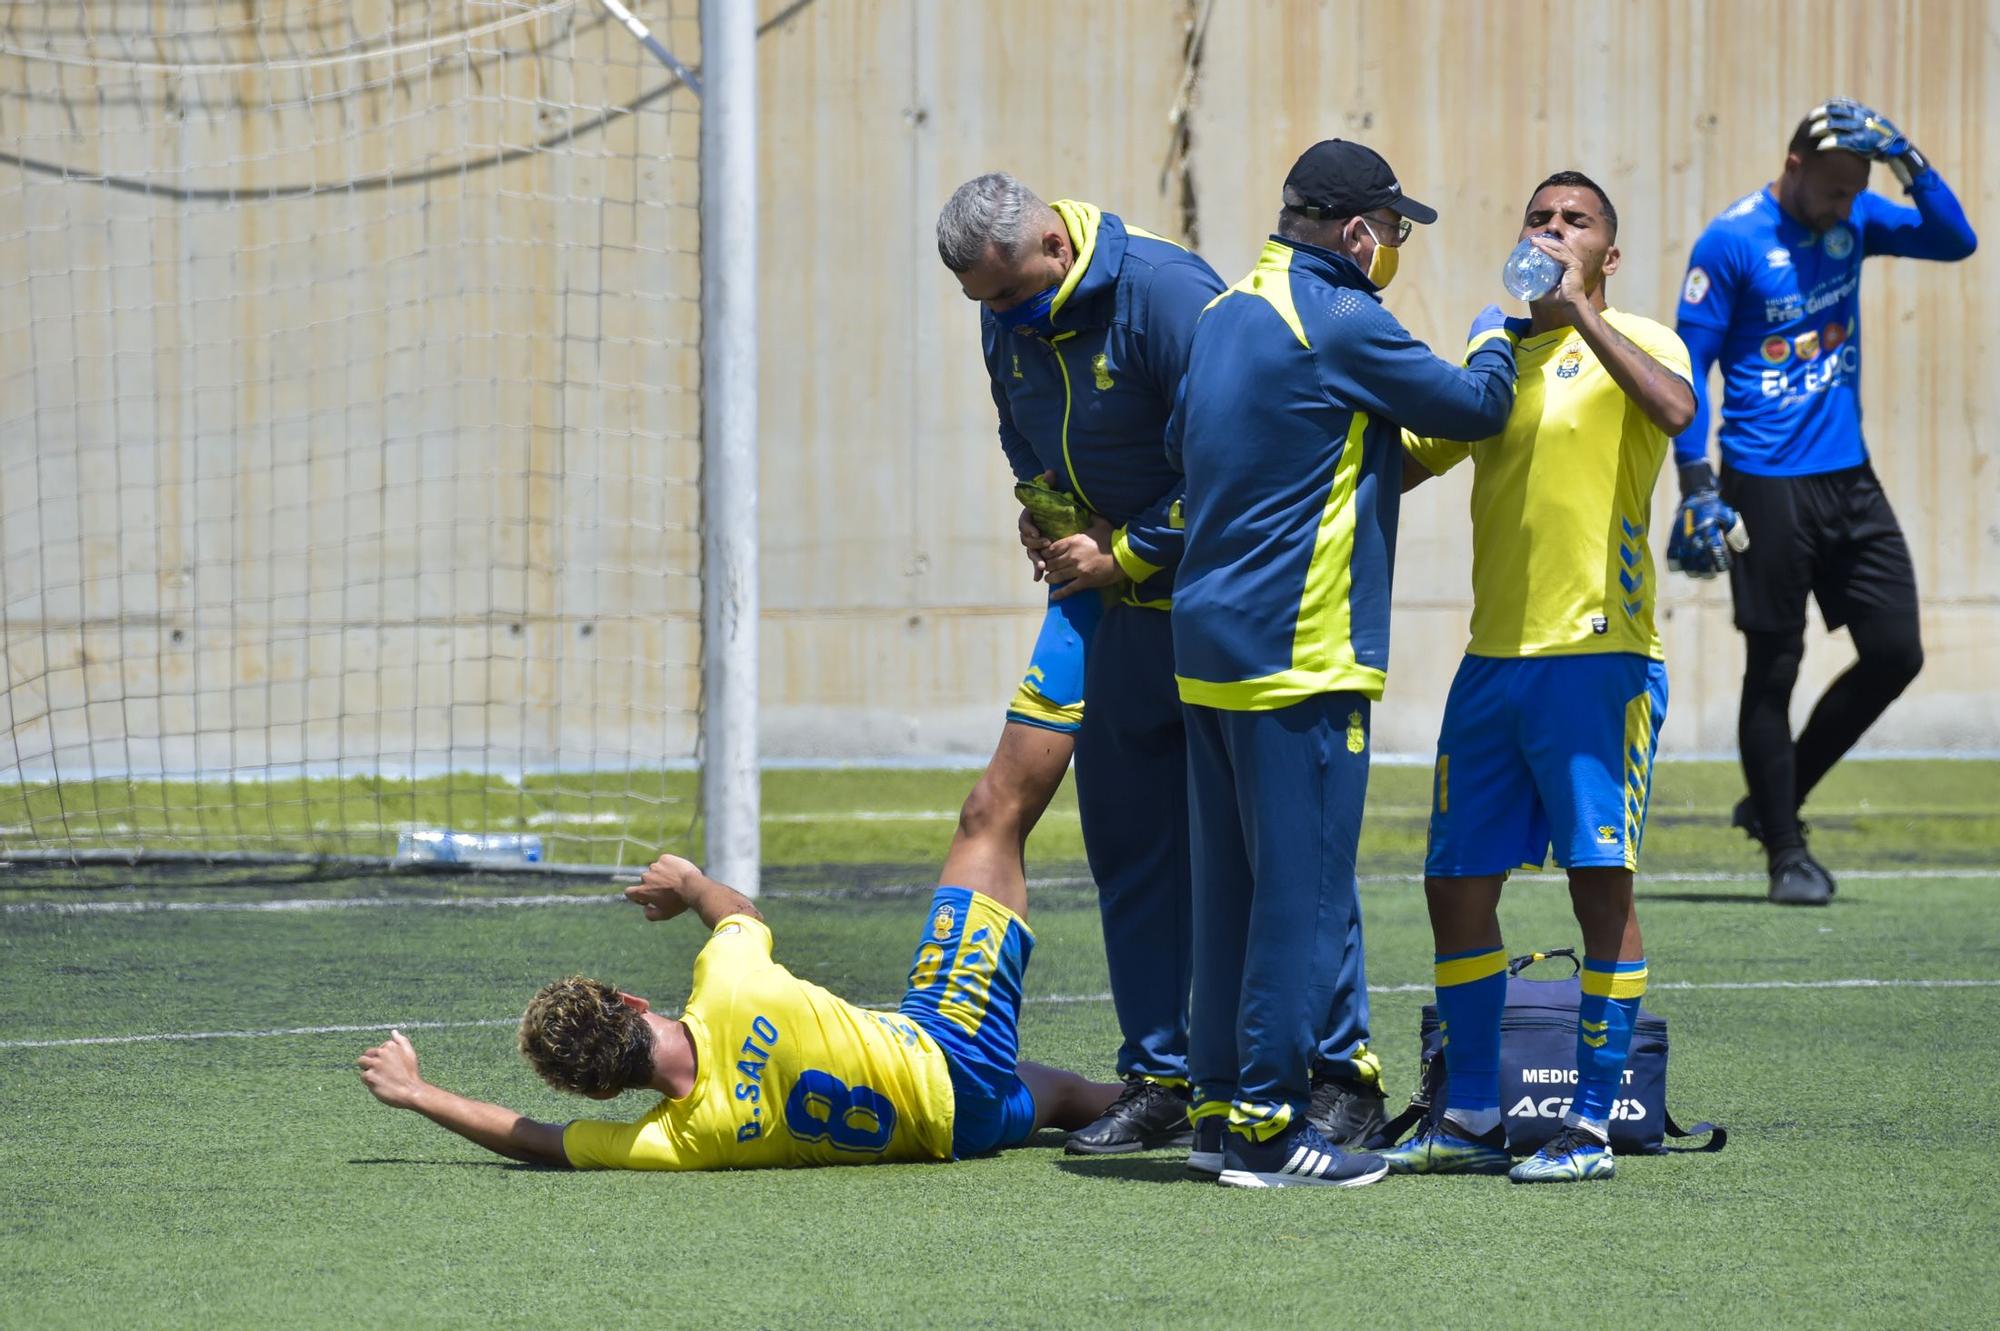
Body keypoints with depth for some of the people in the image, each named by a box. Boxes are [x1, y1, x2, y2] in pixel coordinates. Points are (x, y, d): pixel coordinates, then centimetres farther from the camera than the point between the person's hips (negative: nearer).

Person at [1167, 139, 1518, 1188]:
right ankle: (1267, 1122, -3)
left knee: (1231, 887, 12)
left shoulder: (1228, 313, 13)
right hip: (1300, 658, -9)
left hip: (1208, 652, 9)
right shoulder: (1343, 323, -13)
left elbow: (1180, 443, 25)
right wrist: (1503, 333, 13)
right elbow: (1473, 405, -6)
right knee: (1302, 891, -4)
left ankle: (1221, 1109, 16)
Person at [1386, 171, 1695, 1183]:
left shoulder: (1632, 344, -1)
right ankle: (1470, 1118, 17)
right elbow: (1403, 463, 24)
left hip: (1599, 655, -6)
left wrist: (1581, 313, -21)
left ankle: (1591, 1128, 0)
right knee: (1457, 883, 7)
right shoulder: (1489, 352, 17)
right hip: (1494, 656, 6)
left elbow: (1677, 410, -24)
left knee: (1601, 880, -5)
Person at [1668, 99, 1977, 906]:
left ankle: (1776, 802, 19)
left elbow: (1955, 241, -1)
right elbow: (1689, 366, -9)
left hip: (1849, 477, 6)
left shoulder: (1853, 220, 6)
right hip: (1767, 485, -6)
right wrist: (1697, 486, -15)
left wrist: (1909, 164, -15)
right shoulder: (1731, 243, -10)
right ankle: (1785, 853, 9)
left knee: (1896, 654, 4)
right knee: (1773, 670, 0)